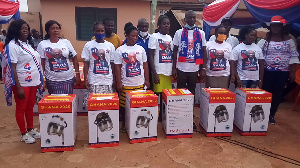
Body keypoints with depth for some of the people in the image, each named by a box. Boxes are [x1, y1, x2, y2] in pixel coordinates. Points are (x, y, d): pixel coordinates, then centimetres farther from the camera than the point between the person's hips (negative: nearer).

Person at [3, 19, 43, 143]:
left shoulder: (28, 43, 12)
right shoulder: (12, 45, -11)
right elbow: (12, 68, -15)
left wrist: (40, 80, 14)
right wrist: (18, 87, -19)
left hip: (33, 82, 7)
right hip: (22, 83, -7)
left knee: (30, 107, 16)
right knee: (21, 108, 6)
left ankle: (31, 129, 29)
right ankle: (24, 134, 17)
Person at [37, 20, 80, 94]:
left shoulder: (66, 42, 5)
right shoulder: (42, 44, 2)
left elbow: (74, 59, 7)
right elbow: (41, 64, 1)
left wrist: (77, 75, 2)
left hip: (68, 79, 1)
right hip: (52, 80, -1)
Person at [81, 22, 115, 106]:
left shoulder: (110, 46, 5)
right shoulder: (88, 45, 2)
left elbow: (112, 63, 8)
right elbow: (86, 63, 3)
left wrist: (115, 80, 6)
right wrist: (85, 79, -3)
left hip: (108, 81, 1)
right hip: (93, 81, -1)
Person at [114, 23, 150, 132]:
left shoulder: (140, 49, 8)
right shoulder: (120, 50, -1)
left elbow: (145, 65, 11)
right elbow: (117, 67, -2)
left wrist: (146, 80, 6)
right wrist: (118, 83, -6)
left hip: (140, 83, 2)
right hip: (126, 84, -2)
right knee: (124, 105, 5)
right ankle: (124, 124, 23)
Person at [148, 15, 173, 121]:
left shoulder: (170, 38, 14)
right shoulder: (154, 37, -3)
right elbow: (151, 56, -7)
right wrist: (154, 73, -13)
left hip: (169, 72, 5)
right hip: (159, 72, -5)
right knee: (157, 95, -3)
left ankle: (163, 115, 17)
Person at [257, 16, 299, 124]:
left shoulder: (288, 40, 4)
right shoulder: (264, 40, 1)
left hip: (283, 72, 1)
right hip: (267, 71, -1)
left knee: (278, 94, 7)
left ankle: (271, 115, 20)